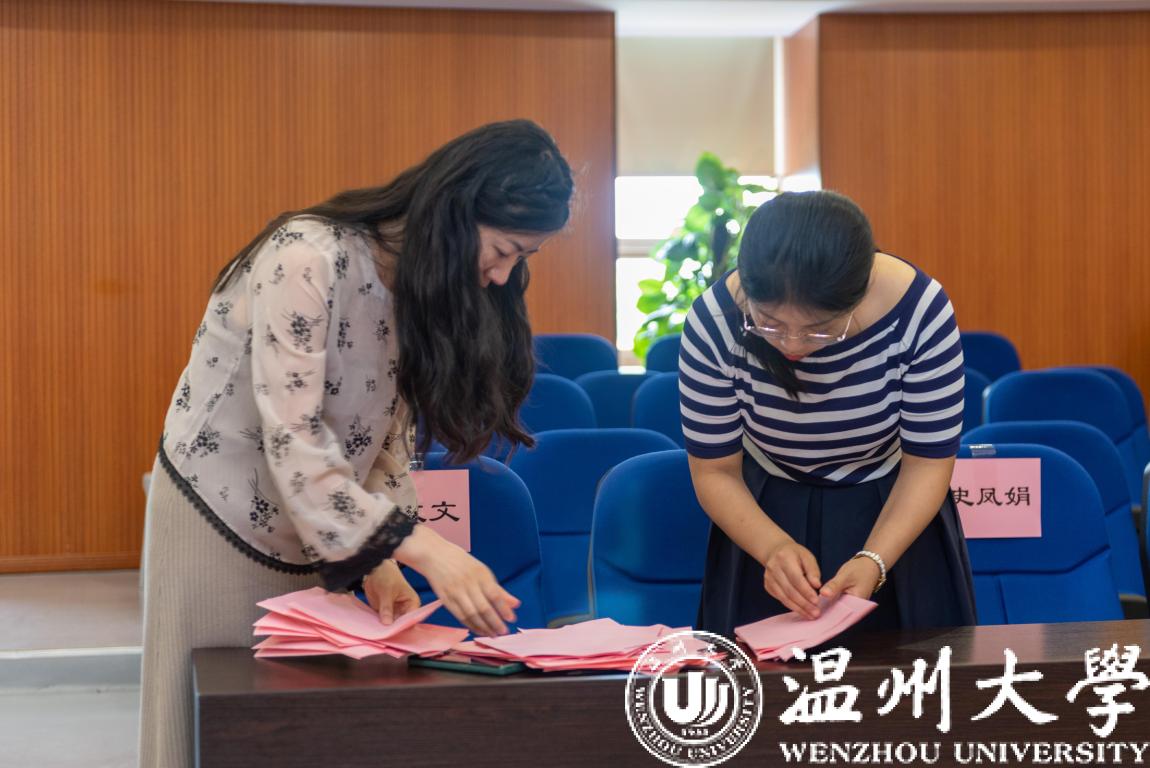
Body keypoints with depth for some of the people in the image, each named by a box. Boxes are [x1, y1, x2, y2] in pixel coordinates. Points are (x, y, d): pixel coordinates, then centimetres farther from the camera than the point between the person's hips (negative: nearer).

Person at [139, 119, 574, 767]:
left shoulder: (427, 286, 0)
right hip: (220, 515, -7)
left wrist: (380, 558, -10)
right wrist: (419, 548, -35)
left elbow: (389, 436, 3)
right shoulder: (310, 257, -26)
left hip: (313, 533, 7)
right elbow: (292, 441, -30)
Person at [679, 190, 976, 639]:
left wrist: (873, 561, -33)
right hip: (767, 513, 0)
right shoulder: (713, 323, -27)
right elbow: (714, 472, -15)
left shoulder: (920, 310, -28)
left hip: (893, 517, 0)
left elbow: (927, 462, -17)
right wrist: (775, 547, -34)